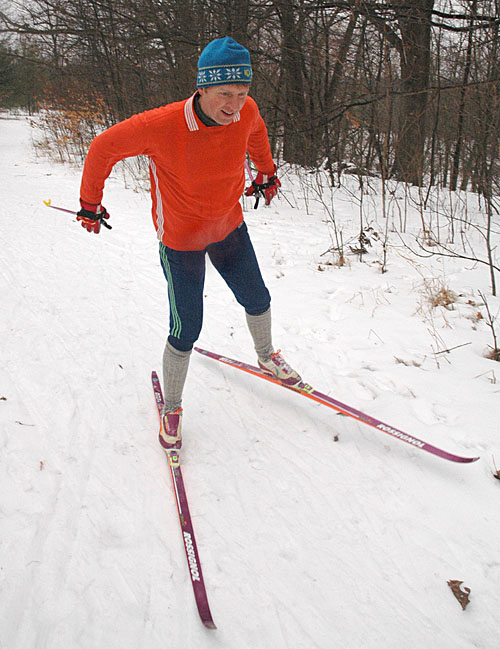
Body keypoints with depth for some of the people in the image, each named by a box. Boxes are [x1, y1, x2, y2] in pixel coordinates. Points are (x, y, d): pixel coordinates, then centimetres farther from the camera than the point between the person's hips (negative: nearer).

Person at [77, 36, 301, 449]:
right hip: (181, 239, -5)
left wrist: (267, 173, 23)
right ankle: (172, 408, 22)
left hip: (230, 227, 5)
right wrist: (90, 204, -4)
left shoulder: (246, 113, -15)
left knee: (257, 300, 19)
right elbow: (104, 148, -14)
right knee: (186, 331, -3)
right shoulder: (163, 126, -30)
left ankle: (267, 357, 50)